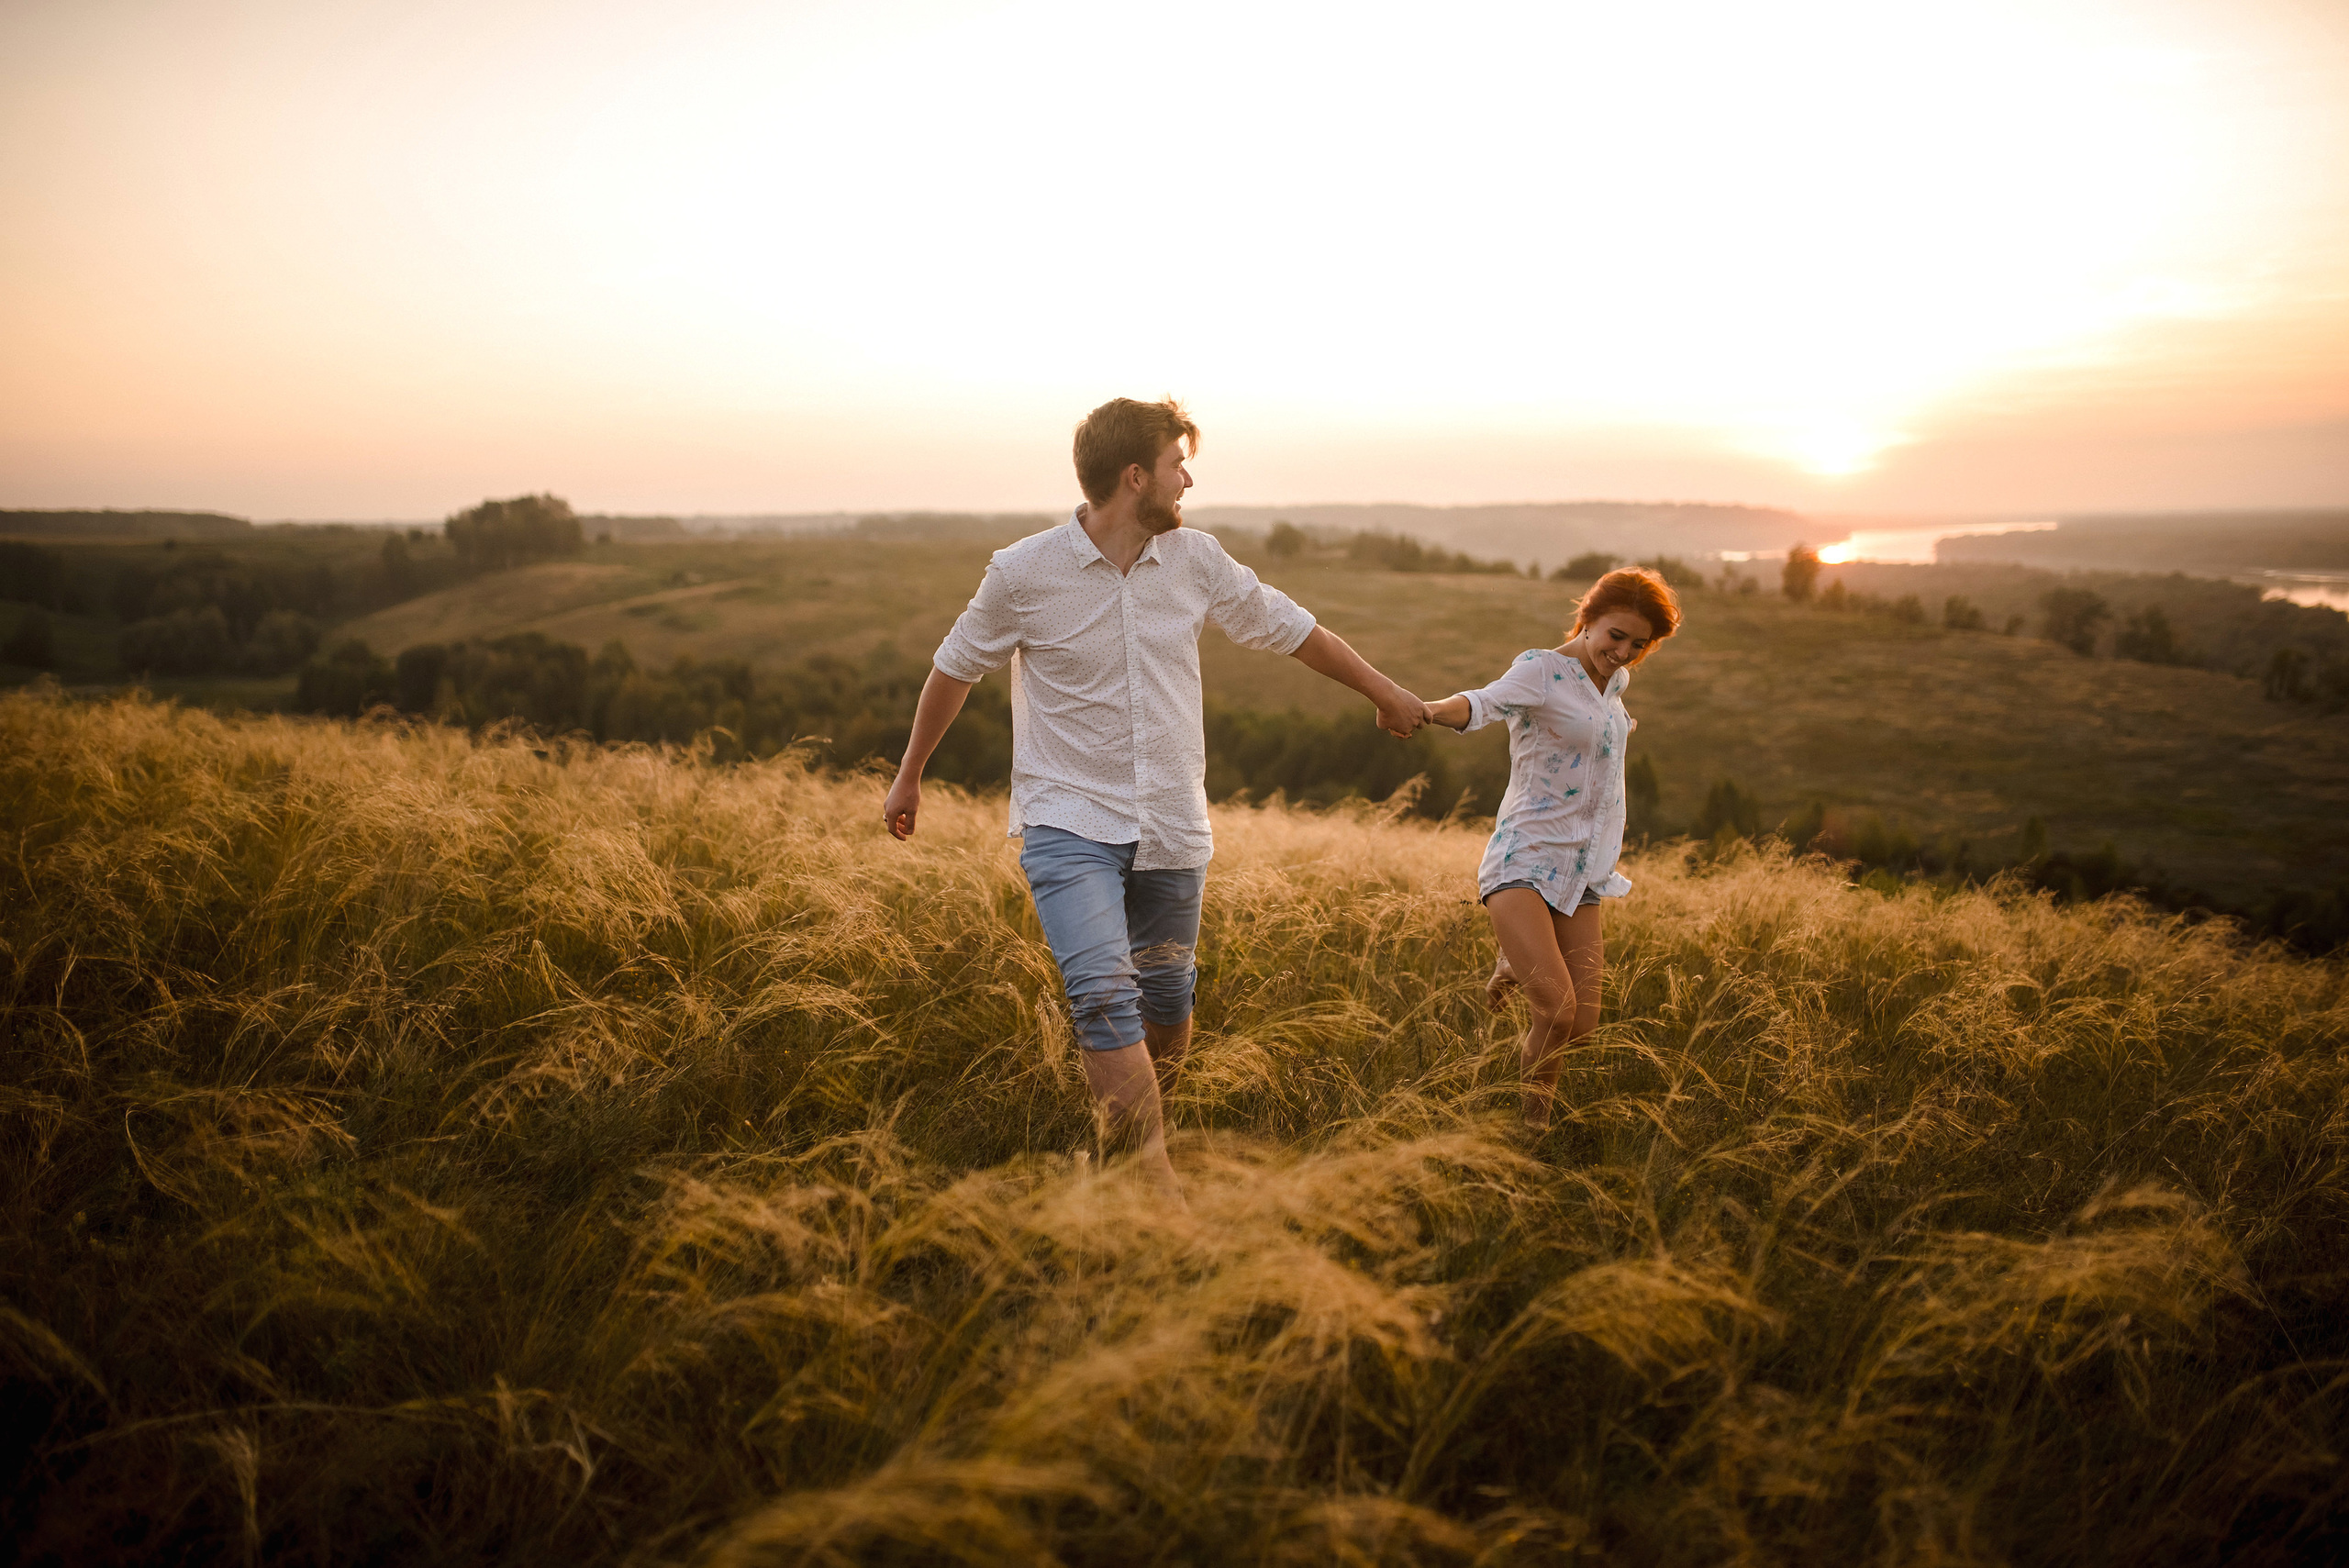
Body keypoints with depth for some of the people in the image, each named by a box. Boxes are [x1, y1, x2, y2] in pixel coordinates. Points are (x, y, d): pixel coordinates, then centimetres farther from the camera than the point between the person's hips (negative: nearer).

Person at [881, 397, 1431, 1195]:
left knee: (1167, 999, 13)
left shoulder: (1196, 560, 0)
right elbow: (955, 668, 7)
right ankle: (1157, 1180, -16)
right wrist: (909, 775, 17)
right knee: (1104, 993, -20)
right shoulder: (1023, 573, -9)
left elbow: (1290, 628, 14)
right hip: (1069, 822, -4)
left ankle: (1143, 1118, 39)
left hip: (1172, 828, 4)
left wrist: (1386, 694, 22)